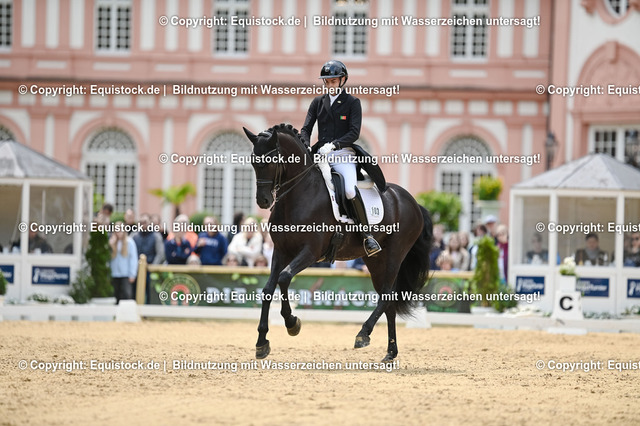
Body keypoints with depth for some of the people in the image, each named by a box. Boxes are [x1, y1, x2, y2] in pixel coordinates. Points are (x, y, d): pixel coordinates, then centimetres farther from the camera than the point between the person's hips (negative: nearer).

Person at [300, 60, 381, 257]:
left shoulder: (352, 102, 5)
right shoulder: (318, 102, 16)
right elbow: (306, 128, 11)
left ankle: (367, 235, -20)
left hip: (343, 154, -4)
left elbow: (354, 133, -6)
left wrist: (334, 144, -21)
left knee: (350, 191, -29)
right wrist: (306, 146, -11)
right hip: (320, 153, 4)